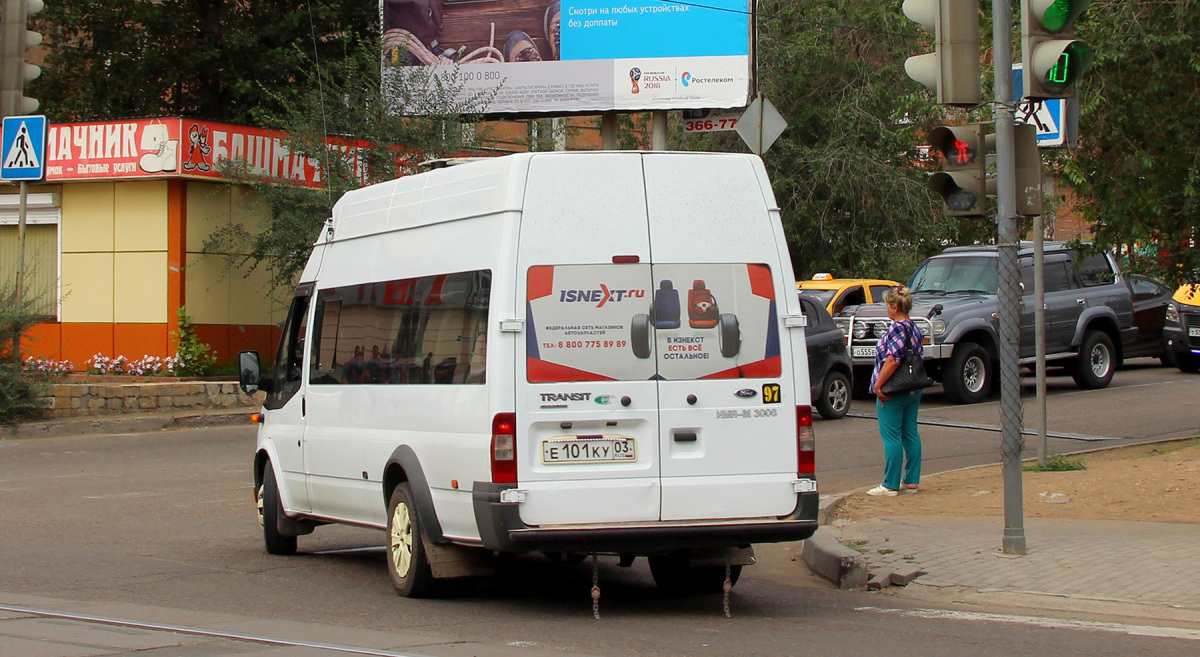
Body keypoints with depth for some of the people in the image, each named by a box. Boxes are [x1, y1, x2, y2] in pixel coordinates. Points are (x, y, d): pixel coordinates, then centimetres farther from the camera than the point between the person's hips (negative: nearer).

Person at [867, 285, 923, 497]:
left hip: (894, 392, -9)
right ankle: (911, 481, 16)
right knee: (910, 434, 12)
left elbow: (893, 360, -25)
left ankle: (890, 485, -3)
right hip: (914, 391, 9)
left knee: (891, 437, -5)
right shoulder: (914, 328, 11)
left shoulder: (897, 329, -16)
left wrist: (878, 384, -19)